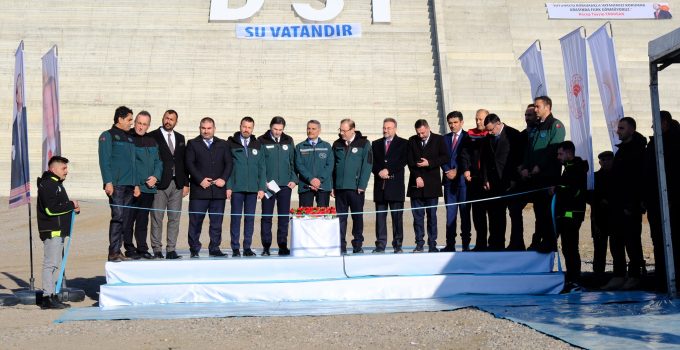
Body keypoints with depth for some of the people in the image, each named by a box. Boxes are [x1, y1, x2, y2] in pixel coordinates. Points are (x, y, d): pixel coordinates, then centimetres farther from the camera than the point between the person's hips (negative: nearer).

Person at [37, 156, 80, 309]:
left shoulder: (56, 184, 21)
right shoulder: (47, 184, -12)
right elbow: (50, 209, -21)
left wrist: (74, 208, 8)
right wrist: (71, 205, -12)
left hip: (58, 230, 11)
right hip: (51, 230, -11)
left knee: (55, 263, 13)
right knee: (51, 263, -9)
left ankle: (51, 296, 19)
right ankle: (48, 297, -7)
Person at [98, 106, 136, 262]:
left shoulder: (130, 138, 21)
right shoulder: (108, 136, 0)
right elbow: (104, 160, -7)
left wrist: (136, 183, 15)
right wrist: (108, 182, -15)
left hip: (129, 185, 7)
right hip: (115, 184, -7)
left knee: (125, 218, 6)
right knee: (118, 216, -12)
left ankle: (118, 250, 13)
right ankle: (113, 252, -9)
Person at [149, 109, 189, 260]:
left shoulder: (180, 138, 15)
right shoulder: (153, 136, -1)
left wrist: (186, 183, 9)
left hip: (177, 184, 5)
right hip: (160, 184, -5)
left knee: (174, 219, 5)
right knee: (157, 218, 0)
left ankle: (171, 250, 11)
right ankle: (157, 250, 6)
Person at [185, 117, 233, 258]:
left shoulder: (223, 144, 15)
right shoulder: (192, 144, 8)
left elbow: (228, 163, 9)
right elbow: (189, 164, -1)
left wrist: (223, 179, -7)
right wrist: (200, 180, -12)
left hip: (218, 189, 2)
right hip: (199, 189, -2)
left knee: (217, 222, 5)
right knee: (195, 221, 0)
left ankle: (214, 249, 12)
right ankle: (194, 250, 8)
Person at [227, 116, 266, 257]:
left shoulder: (257, 145, 10)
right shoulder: (231, 144, 3)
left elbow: (262, 167, 10)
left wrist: (262, 187, 2)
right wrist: (228, 186, -7)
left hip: (253, 188, 3)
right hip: (236, 188, -2)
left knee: (250, 218, 5)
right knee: (236, 217, 1)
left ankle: (247, 247, 12)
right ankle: (235, 248, 7)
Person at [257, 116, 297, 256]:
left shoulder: (288, 141, 10)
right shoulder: (262, 141, 0)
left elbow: (293, 161, 12)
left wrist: (294, 179, 1)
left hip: (285, 185, 3)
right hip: (268, 185, -2)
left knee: (284, 216, 4)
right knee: (266, 216, 1)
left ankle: (283, 246, 12)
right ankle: (266, 246, 8)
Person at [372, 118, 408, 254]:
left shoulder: (403, 143, 7)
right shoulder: (376, 144, 16)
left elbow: (403, 161, -5)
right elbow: (372, 162, 9)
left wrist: (388, 170, -12)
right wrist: (379, 172, -9)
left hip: (396, 185, -3)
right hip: (380, 185, 3)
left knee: (397, 216, -1)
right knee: (380, 216, 2)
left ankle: (398, 245, 4)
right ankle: (380, 245, 6)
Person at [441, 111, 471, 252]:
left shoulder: (468, 137, 2)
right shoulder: (445, 138, 15)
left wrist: (456, 171, -10)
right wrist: (448, 171, -6)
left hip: (462, 179, -4)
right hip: (449, 180, 4)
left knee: (465, 212, -1)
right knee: (450, 213, 3)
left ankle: (466, 244, 3)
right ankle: (450, 244, 5)